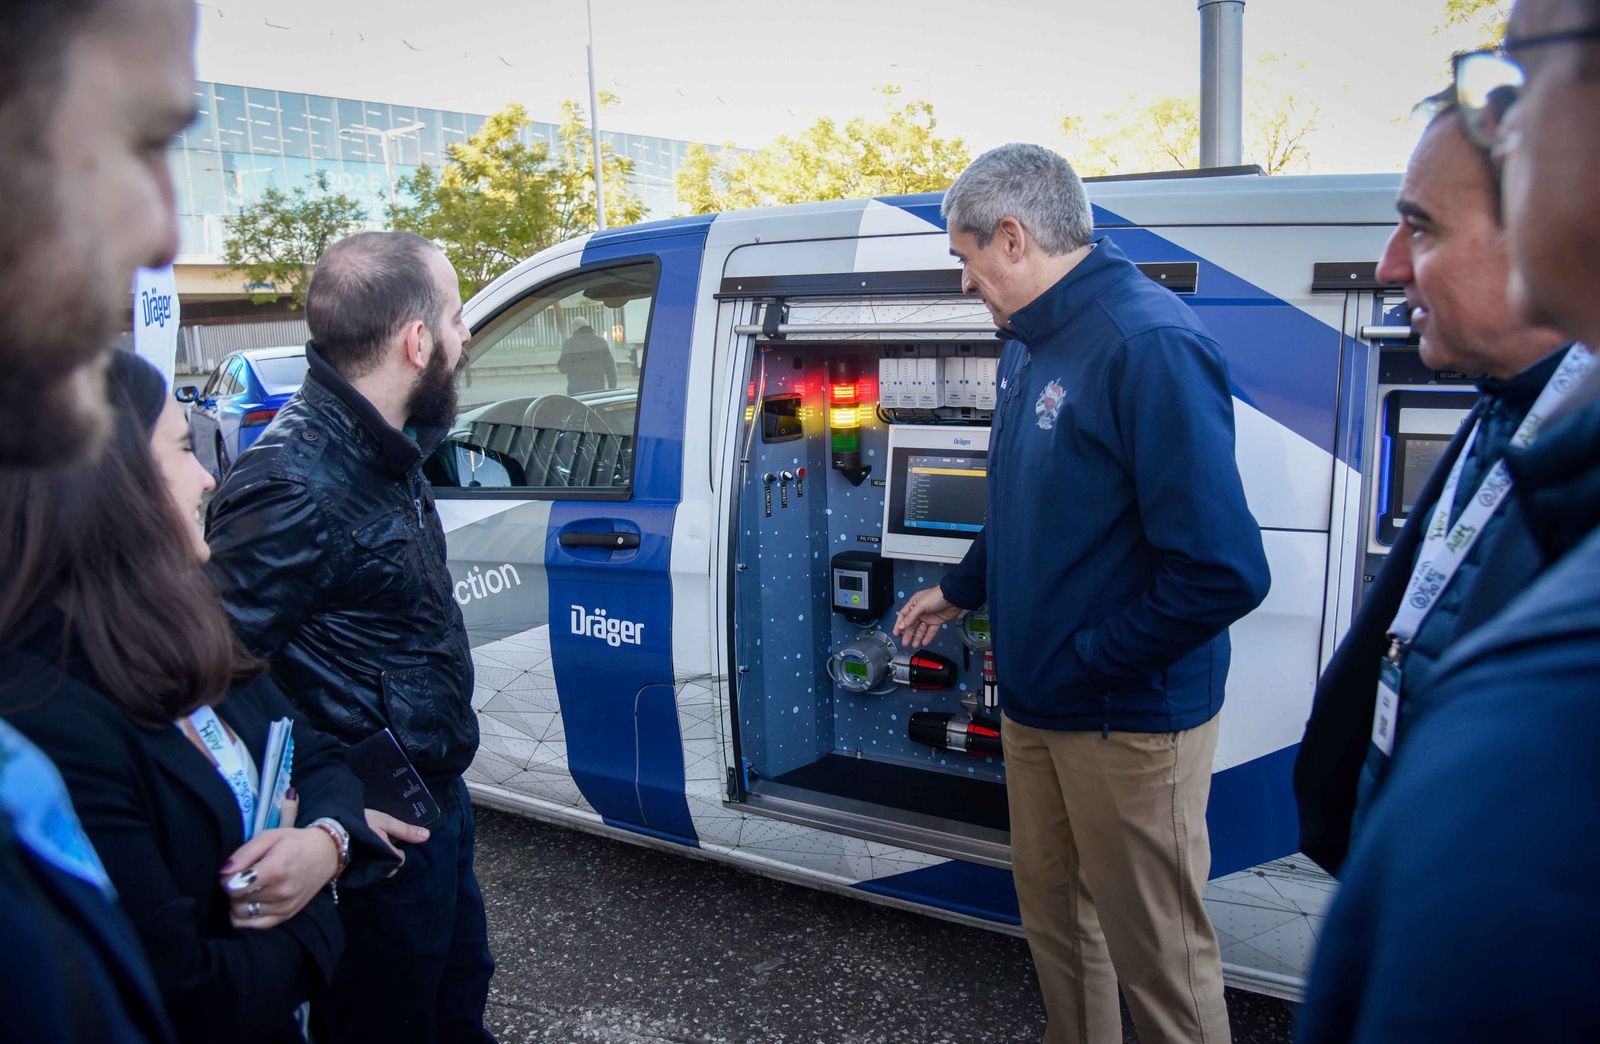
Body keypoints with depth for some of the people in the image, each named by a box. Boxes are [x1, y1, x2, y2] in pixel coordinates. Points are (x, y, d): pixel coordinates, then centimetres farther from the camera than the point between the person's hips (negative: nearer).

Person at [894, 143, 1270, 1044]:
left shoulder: (1151, 344, -22)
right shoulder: (1036, 344, 8)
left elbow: (1223, 571, -28)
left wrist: (1077, 665, -21)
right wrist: (960, 590, 25)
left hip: (1131, 719, -9)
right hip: (1037, 706, 9)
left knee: (1157, 950, 9)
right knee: (1054, 913, 23)